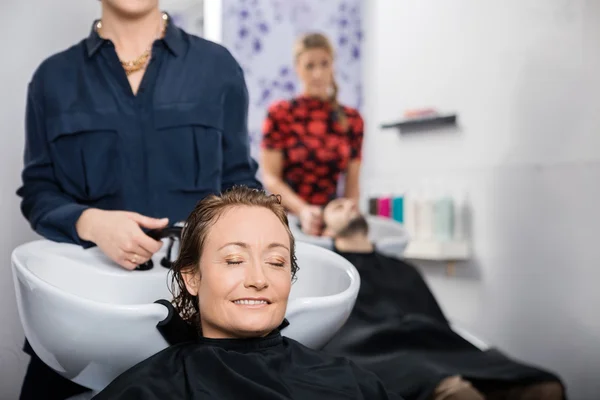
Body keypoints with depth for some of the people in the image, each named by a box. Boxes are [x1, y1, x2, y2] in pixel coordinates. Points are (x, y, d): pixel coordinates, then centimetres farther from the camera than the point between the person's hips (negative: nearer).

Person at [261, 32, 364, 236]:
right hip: (288, 217, -2)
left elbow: (352, 184, 10)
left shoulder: (352, 119, 8)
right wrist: (303, 210, -17)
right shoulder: (279, 113, 1)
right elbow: (270, 178, -3)